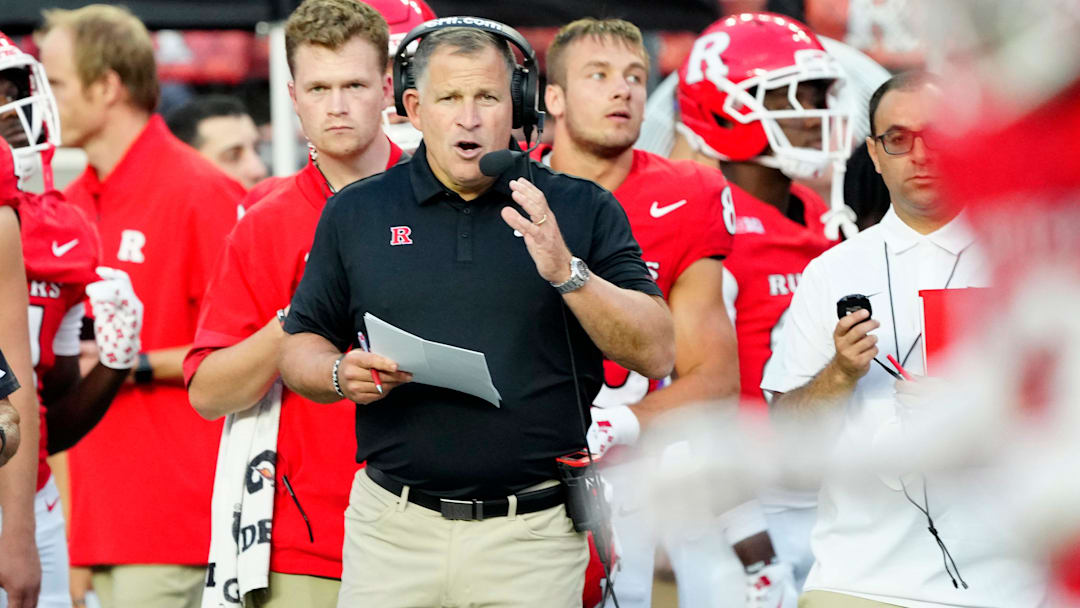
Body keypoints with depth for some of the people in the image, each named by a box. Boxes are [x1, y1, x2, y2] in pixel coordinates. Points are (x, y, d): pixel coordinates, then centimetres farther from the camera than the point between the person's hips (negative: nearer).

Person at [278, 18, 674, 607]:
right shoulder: (354, 213, 8)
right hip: (392, 530, 1)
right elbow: (299, 345, 14)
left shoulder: (582, 211, 3)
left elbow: (657, 354, -3)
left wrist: (567, 273, -17)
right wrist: (341, 374, -8)